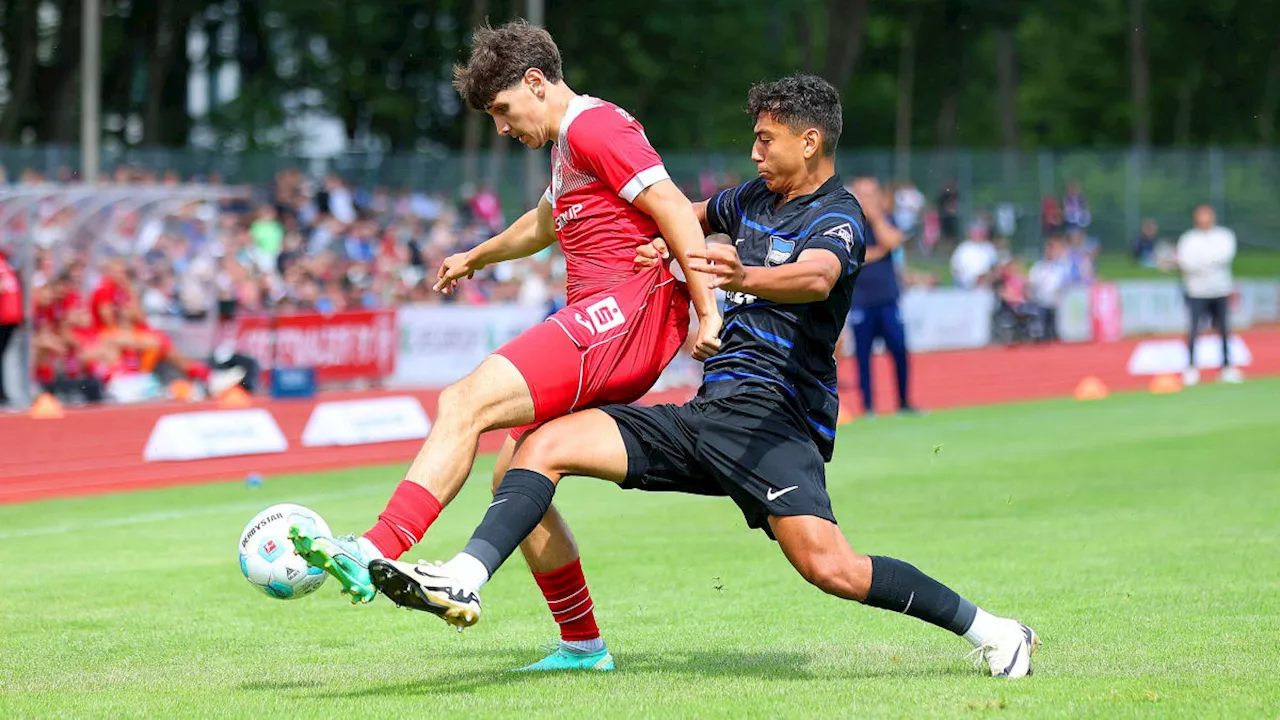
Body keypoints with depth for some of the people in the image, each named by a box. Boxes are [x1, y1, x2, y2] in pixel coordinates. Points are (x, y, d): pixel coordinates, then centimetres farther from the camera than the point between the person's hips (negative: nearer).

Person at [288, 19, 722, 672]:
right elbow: (545, 224, 47)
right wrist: (476, 257, 62)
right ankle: (583, 645, 14)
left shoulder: (592, 127, -6)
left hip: (623, 312, -10)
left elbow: (676, 212, -15)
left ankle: (375, 555, -35)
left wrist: (707, 309, -21)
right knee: (514, 472, 10)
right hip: (607, 327, 10)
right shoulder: (570, 142, 26)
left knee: (464, 403, -22)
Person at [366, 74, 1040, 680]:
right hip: (708, 412, 8)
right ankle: (463, 582, -19)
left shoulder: (836, 219, -7)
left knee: (829, 567, -25)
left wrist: (743, 277, -52)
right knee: (544, 444, -6)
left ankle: (990, 631, -10)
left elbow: (816, 278, -32)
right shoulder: (757, 196, 19)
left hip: (767, 414, -8)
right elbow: (693, 218, 43)